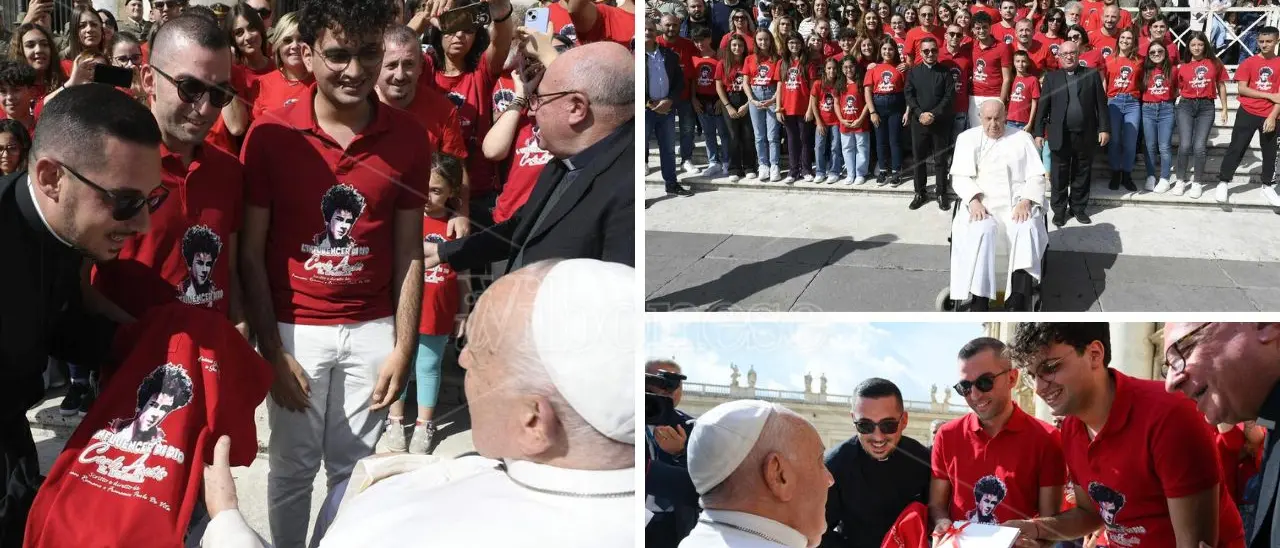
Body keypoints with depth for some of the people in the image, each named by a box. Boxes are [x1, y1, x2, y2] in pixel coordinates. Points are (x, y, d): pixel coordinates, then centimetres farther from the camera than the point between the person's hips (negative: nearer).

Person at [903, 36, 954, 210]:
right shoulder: (913, 72, 7)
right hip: (919, 122, 2)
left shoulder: (945, 71, 2)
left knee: (940, 159, 3)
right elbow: (909, 95, 0)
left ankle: (942, 194, 11)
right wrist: (920, 113, -13)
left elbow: (949, 96, -5)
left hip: (940, 122, -2)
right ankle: (920, 193, 17)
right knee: (919, 158, 6)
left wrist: (934, 114, -15)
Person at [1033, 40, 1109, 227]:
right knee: (1059, 176, 4)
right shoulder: (1051, 77, 5)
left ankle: (1078, 208, 22)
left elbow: (1101, 103, 4)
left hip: (1086, 135, 1)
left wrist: (1104, 128, -2)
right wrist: (1039, 132, -3)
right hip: (1060, 135, -1)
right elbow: (1042, 106, 3)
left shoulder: (1092, 75, 6)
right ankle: (1059, 210, 14)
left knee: (1082, 174, 9)